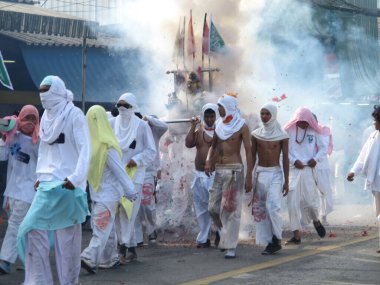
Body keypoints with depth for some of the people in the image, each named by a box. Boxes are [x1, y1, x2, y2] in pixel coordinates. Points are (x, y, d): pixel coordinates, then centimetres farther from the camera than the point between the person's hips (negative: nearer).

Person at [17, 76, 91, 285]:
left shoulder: (73, 114, -7)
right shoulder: (46, 116, 13)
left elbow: (85, 149, -12)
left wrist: (76, 178, -21)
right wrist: (40, 176, 14)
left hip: (68, 185, -6)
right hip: (47, 185, 6)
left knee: (68, 237, -1)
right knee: (33, 229, -2)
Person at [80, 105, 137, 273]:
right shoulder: (107, 146, -17)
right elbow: (119, 171, -12)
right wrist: (130, 191, -4)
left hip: (96, 191, 5)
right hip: (109, 192, -5)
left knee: (106, 227, 15)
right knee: (102, 228, -4)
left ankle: (110, 259, 19)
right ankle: (89, 257, -17)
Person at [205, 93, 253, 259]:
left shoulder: (241, 126, -7)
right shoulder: (219, 125, 11)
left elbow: (248, 151, -7)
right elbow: (213, 146, 17)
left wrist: (249, 177, -11)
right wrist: (208, 161, -4)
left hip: (234, 170, -6)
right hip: (219, 170, 6)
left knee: (230, 209, -8)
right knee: (213, 208, 6)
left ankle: (231, 247, -5)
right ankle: (227, 236, 27)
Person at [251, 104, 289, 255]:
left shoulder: (282, 135, -4)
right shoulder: (256, 134, 4)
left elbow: (285, 158, -3)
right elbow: (252, 157, 9)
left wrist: (286, 181, -6)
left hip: (275, 174, -4)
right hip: (260, 174, 4)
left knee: (272, 207, -17)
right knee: (260, 209, 2)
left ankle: (277, 239, -2)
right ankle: (270, 242, 9)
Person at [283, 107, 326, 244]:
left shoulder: (314, 132, 3)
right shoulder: (289, 131, -1)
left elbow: (323, 148, 11)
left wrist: (316, 159, -4)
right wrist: (294, 161, -11)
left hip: (309, 170, 1)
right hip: (293, 170, 0)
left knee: (311, 200, 1)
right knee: (293, 202, -4)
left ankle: (316, 220, 36)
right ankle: (297, 234, 1)